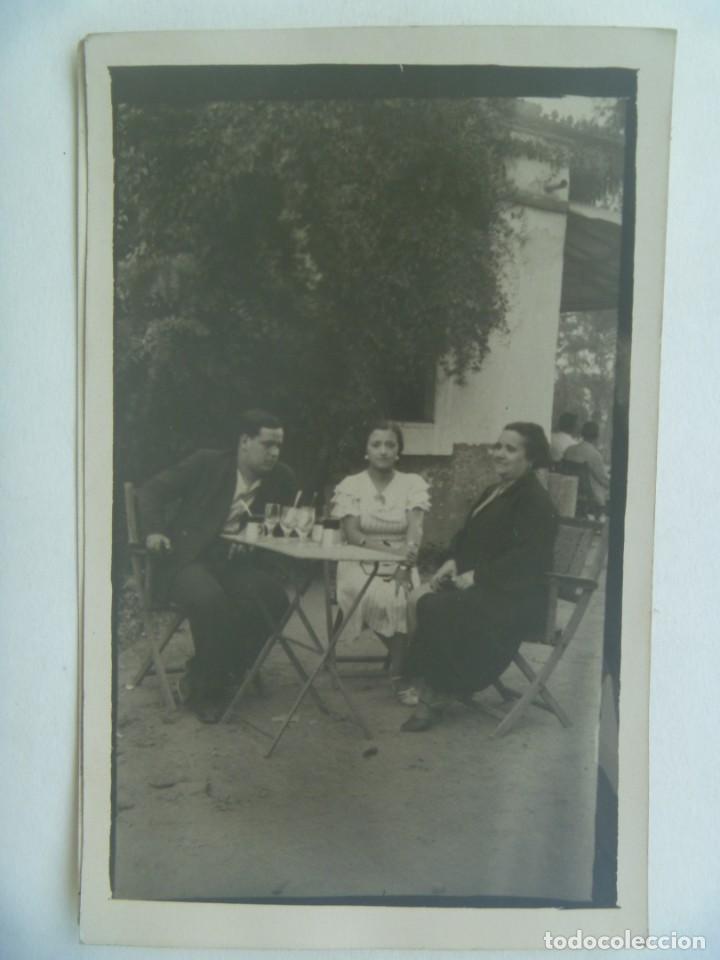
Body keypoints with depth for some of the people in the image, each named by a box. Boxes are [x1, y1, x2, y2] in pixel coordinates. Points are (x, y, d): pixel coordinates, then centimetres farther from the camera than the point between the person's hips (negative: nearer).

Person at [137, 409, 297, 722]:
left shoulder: (281, 479, 8)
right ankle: (210, 688, -9)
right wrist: (155, 530, -12)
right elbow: (151, 491, 4)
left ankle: (202, 680, -9)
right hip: (189, 559, -3)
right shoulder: (207, 464, -1)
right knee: (209, 599, -35)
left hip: (237, 563, 4)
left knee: (273, 598, -26)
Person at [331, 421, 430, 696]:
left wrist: (405, 564, -29)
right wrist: (389, 551, -26)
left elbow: (415, 529, -9)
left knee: (405, 600, -31)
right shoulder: (350, 485, 1)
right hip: (361, 562, -1)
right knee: (378, 599, -32)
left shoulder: (413, 483, 4)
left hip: (401, 564, 1)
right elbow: (352, 534, -9)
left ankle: (401, 670, -10)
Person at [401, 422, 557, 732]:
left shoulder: (535, 500, -11)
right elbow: (469, 536, 22)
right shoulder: (493, 492, 16)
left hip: (514, 598, -8)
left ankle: (434, 696, -11)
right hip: (481, 589, 8)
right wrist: (454, 561, 1)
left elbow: (529, 557, -21)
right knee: (428, 604, -17)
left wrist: (478, 575, -20)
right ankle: (426, 683, -13)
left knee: (438, 610, -26)